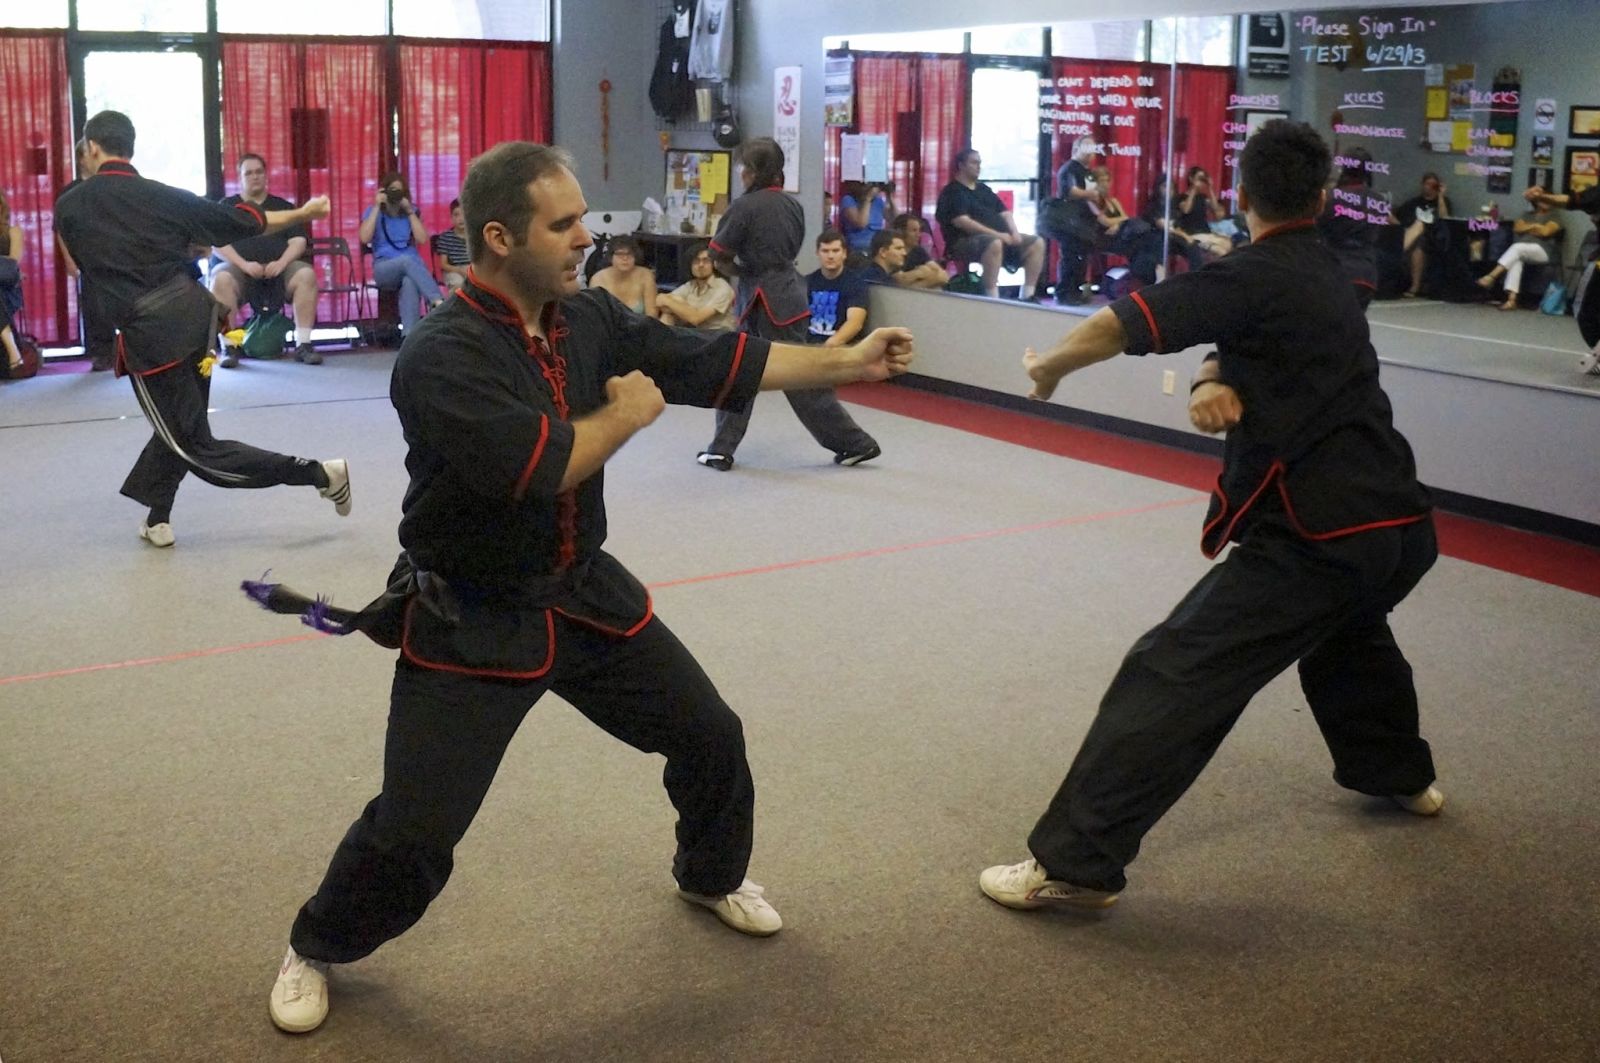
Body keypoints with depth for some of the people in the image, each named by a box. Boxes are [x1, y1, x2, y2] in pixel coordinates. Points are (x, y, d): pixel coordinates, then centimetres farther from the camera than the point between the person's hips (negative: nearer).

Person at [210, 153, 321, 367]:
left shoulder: (283, 207, 20)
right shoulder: (227, 206, 16)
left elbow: (298, 241, 8)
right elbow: (217, 244, 3)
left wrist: (282, 262, -14)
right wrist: (244, 264, -16)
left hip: (278, 268, 1)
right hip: (239, 269, -1)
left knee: (306, 274, -30)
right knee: (221, 278, -35)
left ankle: (303, 344, -28)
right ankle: (229, 347, -32)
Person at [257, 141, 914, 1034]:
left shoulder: (592, 318, -2)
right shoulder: (440, 357, -24)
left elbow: (719, 361, 4)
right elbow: (535, 467, -34)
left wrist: (848, 363, 1)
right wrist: (625, 414, -17)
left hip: (584, 593, 7)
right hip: (471, 622, -7)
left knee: (710, 736, 16)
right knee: (414, 831, -6)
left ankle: (713, 876, 46)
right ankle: (315, 951, 24)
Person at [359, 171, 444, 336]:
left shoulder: (411, 212, 15)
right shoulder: (373, 211, 11)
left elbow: (422, 240, 0)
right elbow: (365, 238, -8)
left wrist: (410, 211, -2)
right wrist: (377, 206, -5)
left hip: (413, 265, 1)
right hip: (384, 269, -1)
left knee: (410, 283, -39)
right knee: (407, 260, -38)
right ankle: (438, 302, -57)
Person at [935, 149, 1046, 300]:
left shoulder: (984, 189, 22)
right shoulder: (952, 192, -3)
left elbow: (1004, 213, 19)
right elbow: (962, 222, -17)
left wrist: (1014, 232, -4)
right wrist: (996, 234, -21)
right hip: (966, 241, -8)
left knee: (1037, 243, -6)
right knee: (994, 243, -40)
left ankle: (1027, 296, -12)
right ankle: (992, 299, -37)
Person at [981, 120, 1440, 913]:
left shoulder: (1257, 277, -12)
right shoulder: (1325, 275, 15)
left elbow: (1121, 324, -17)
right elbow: (1242, 344, 16)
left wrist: (1048, 366, 1)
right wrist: (1213, 385, -8)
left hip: (1319, 534, -9)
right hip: (1397, 522, 9)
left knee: (1174, 678, -12)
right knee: (1347, 631, 40)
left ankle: (1076, 864, -14)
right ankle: (1400, 774, 60)